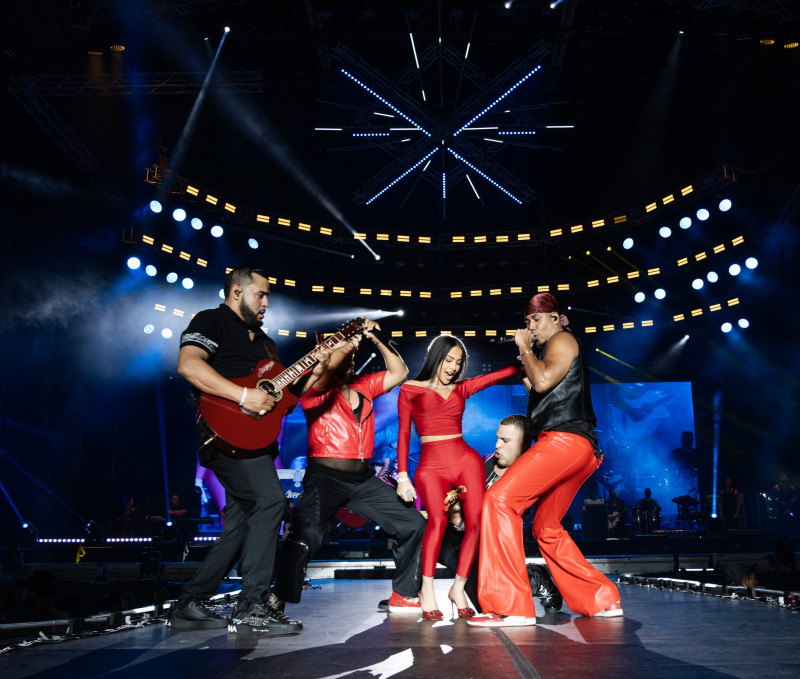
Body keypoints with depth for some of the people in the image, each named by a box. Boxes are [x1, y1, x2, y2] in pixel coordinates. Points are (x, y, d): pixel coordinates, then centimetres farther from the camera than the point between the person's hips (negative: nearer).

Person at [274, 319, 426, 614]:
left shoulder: (363, 386, 17)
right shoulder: (316, 389, 0)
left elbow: (399, 372, 16)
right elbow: (323, 368, -22)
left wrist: (376, 338, 7)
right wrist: (352, 340, -15)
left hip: (363, 478, 6)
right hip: (326, 476, -6)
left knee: (412, 523, 3)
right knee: (307, 535, -25)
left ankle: (404, 595, 15)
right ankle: (278, 600, -6)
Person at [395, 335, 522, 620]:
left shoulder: (461, 389, 18)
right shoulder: (411, 389, 11)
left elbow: (501, 374, 17)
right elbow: (403, 434, 7)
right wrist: (402, 476, -1)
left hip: (466, 460, 4)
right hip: (431, 465, -3)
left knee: (476, 523, -12)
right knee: (438, 520, -26)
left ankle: (458, 588, 2)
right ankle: (427, 590, -17)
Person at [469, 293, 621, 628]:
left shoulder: (562, 340, 1)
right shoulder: (551, 349, 30)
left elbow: (544, 381, -16)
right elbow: (541, 394, 29)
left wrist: (526, 349, -2)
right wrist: (525, 362, 25)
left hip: (564, 439, -11)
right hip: (577, 449, 11)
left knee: (499, 499, -21)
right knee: (546, 527, 17)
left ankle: (512, 607, -25)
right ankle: (602, 601, 20)